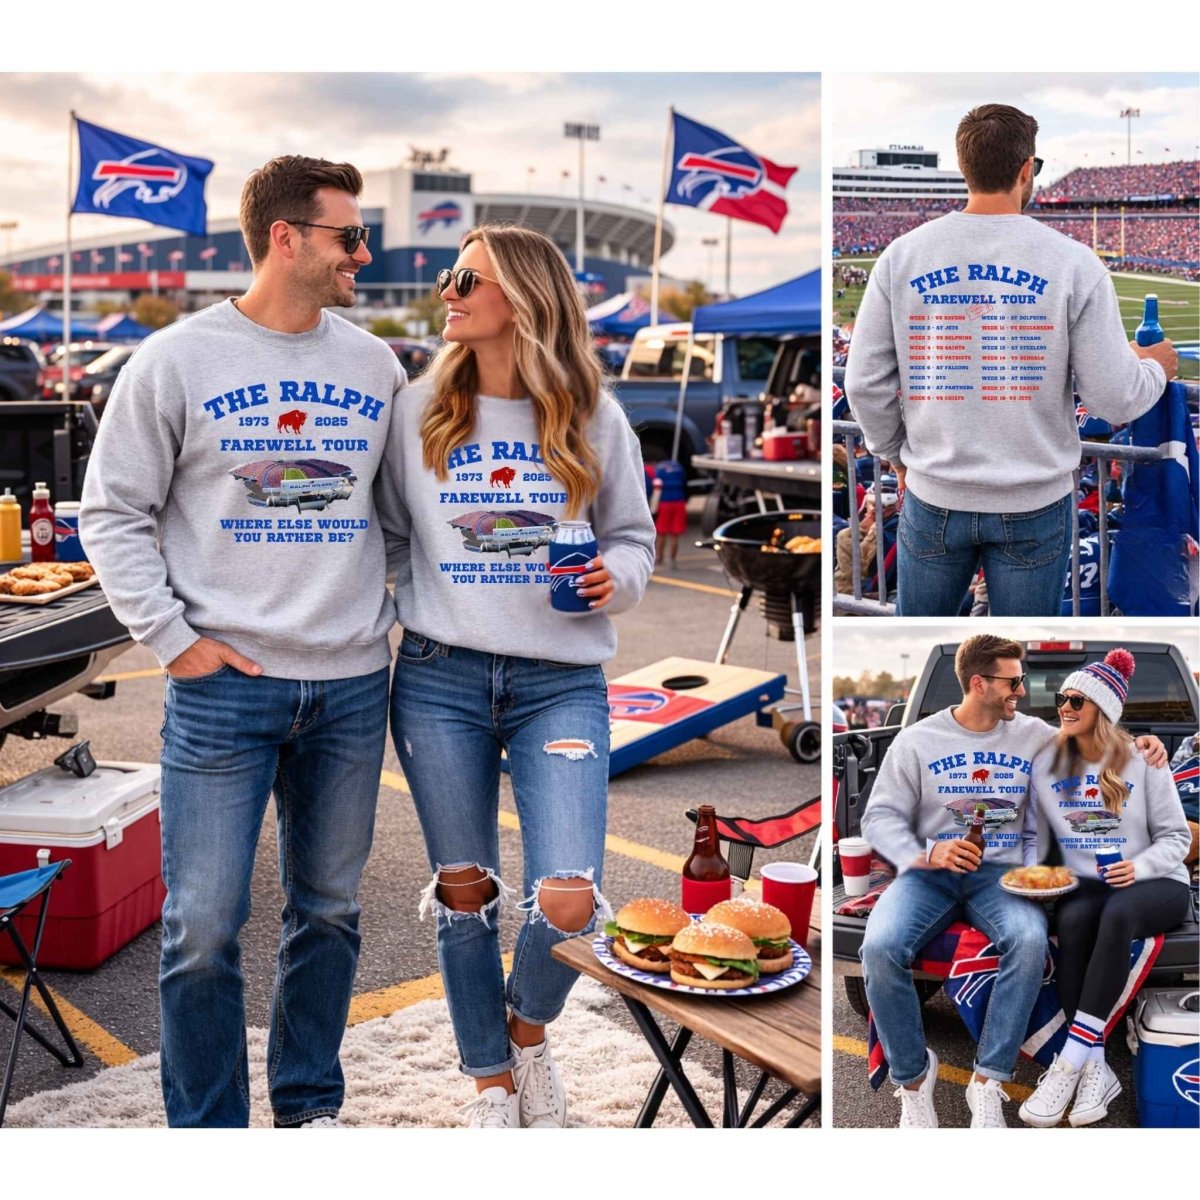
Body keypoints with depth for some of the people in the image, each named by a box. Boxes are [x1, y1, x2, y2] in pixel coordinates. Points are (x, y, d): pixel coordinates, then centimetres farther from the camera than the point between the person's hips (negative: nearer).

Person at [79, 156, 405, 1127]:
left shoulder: (376, 367, 8)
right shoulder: (176, 361, -2)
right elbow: (114, 514, 0)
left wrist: (421, 612, 6)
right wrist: (171, 637, -7)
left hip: (354, 685, 4)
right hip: (224, 684, -3)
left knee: (330, 909, 14)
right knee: (203, 927, -1)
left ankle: (311, 1105, 31)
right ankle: (208, 1128, 17)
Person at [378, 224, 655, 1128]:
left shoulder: (594, 420, 3)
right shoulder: (419, 411, 5)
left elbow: (634, 536, 12)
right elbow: (388, 535, 12)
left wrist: (615, 576, -9)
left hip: (561, 682, -1)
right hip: (440, 679, 2)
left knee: (568, 904, -11)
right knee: (464, 887, 11)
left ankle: (529, 1028, 25)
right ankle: (491, 1079, 32)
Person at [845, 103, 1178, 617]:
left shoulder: (902, 255, -5)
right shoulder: (1073, 263, -10)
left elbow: (865, 383, -2)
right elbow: (1115, 399, -9)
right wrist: (1156, 367, 14)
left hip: (934, 496, 2)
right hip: (1034, 504, -1)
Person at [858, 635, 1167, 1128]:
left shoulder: (1034, 735, 10)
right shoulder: (917, 740, 3)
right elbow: (880, 817, 1)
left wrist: (1136, 746, 2)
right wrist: (924, 856, -17)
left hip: (1000, 872, 1)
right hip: (930, 872, -1)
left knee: (1030, 941, -34)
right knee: (880, 948, -31)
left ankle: (988, 1081, -21)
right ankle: (913, 1074, -8)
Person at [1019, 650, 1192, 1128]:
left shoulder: (1142, 761, -3)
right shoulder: (1046, 763, 6)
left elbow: (1176, 836, -1)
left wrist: (1141, 866, -19)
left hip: (1155, 885, -2)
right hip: (1084, 886, 3)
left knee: (1118, 912, -38)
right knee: (1072, 918, -35)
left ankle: (1071, 1061, -40)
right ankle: (1095, 1067, -36)